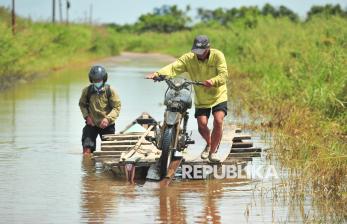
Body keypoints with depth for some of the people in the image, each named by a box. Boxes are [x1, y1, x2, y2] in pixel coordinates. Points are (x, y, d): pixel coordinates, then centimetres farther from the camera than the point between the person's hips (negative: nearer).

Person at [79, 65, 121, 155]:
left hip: (107, 125, -1)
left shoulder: (110, 91, -11)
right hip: (92, 124, 1)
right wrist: (86, 116, -6)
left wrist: (108, 118, -24)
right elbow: (82, 104, 12)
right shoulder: (87, 91, -5)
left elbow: (117, 107, -10)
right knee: (87, 148, -14)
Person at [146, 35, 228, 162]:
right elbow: (174, 68, -23)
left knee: (218, 121, -18)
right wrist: (157, 74, -41)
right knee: (202, 125, -7)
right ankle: (209, 144, 27)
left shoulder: (217, 56, -14)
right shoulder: (189, 58, -10)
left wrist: (212, 81, -44)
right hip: (201, 99, 2)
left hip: (218, 96, -2)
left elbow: (223, 75, -23)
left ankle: (213, 152, 0)